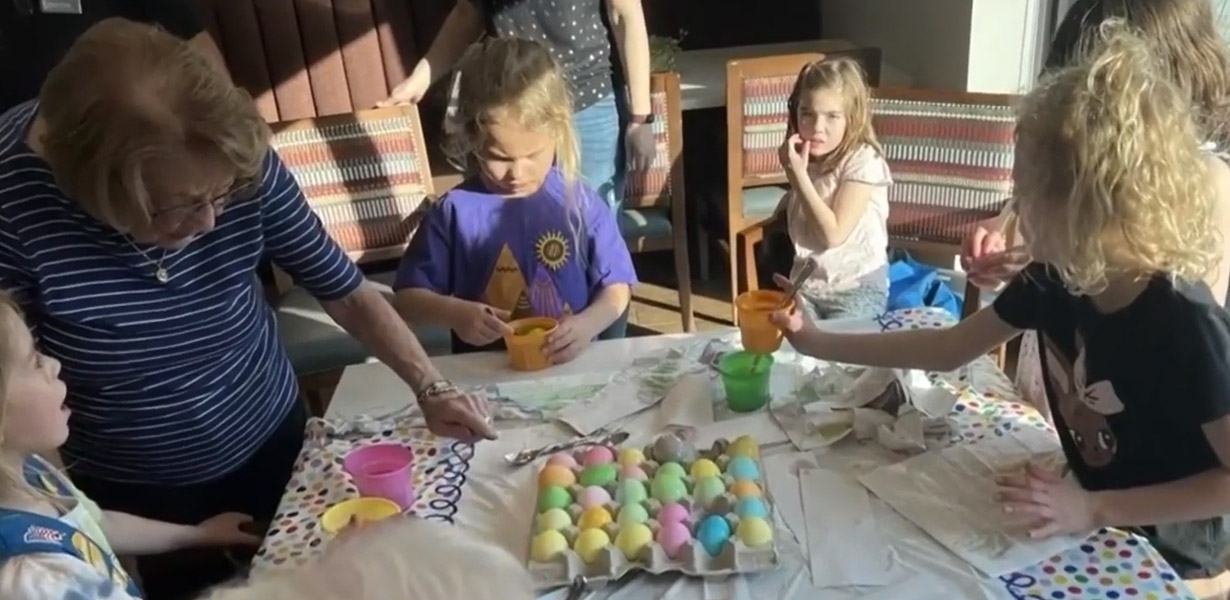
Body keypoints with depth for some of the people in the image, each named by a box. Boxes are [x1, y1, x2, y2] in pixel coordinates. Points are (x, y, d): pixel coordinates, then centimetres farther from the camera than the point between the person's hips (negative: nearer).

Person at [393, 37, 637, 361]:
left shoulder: (580, 204, -2)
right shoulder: (454, 210, -3)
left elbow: (616, 287, 3)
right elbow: (406, 296, 2)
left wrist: (587, 325, -16)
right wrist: (454, 312, -16)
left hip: (571, 366, 1)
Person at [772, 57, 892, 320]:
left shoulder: (862, 161, -15)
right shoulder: (805, 158, 4)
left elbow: (833, 234, -20)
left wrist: (799, 174, -21)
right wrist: (791, 170, 2)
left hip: (856, 288, -5)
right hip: (805, 283, 5)